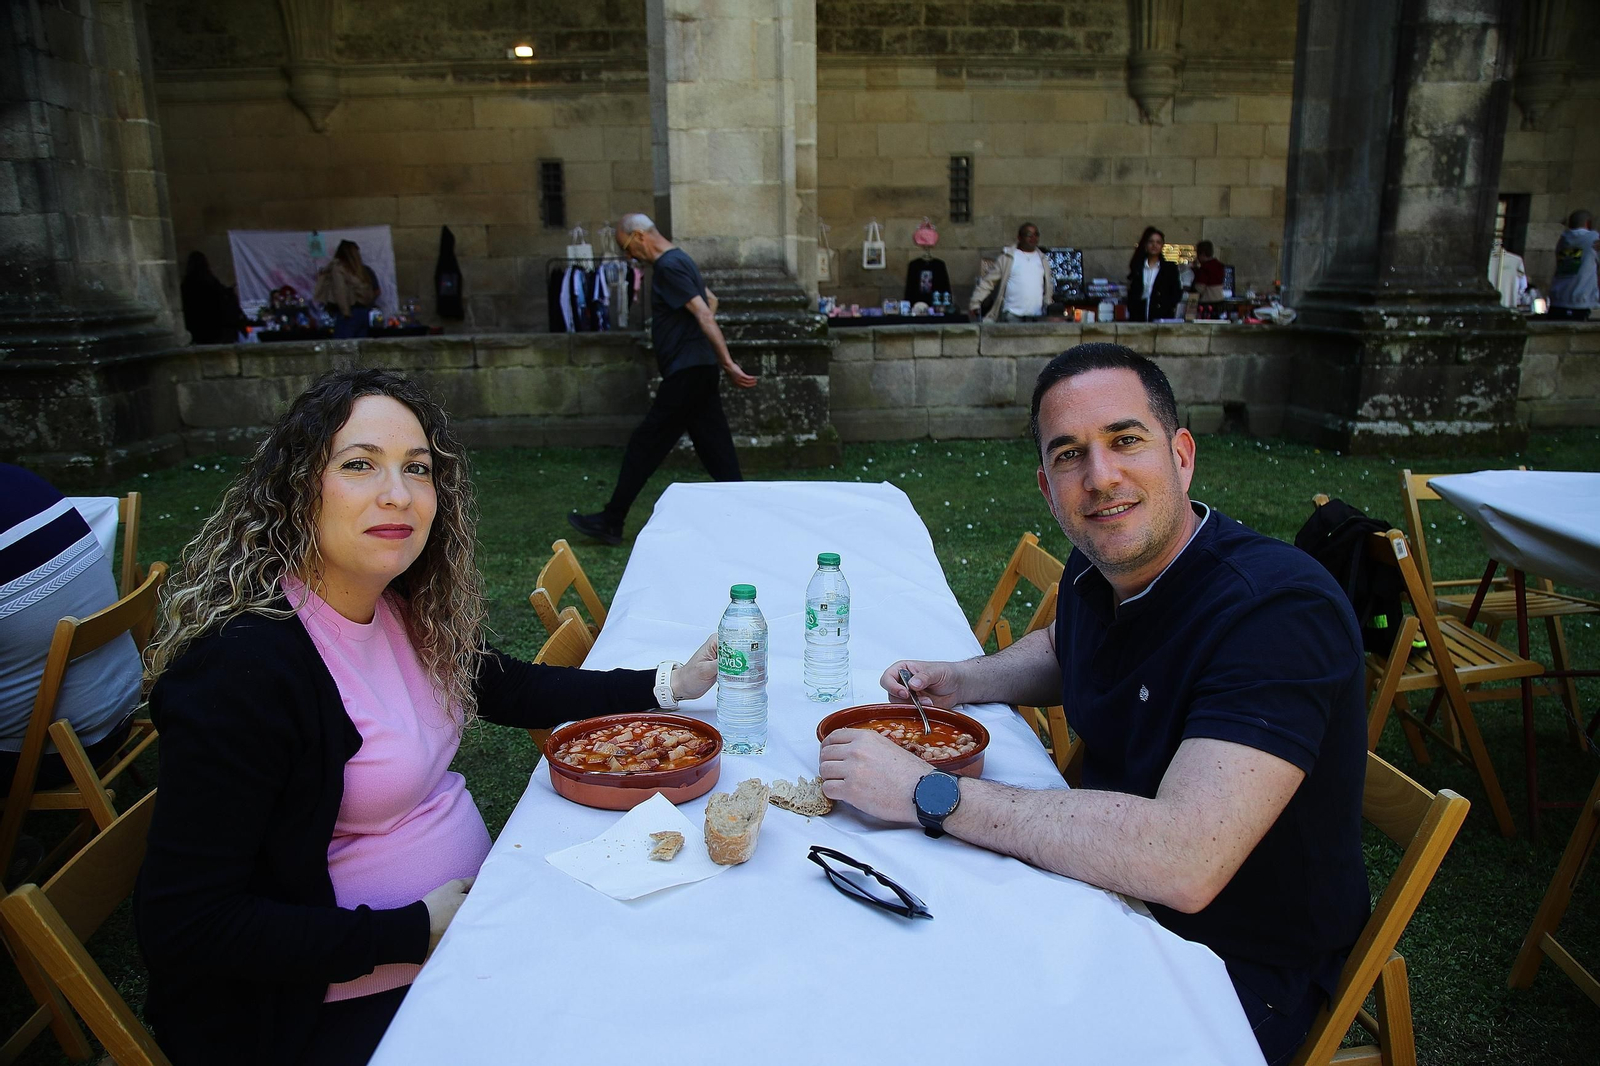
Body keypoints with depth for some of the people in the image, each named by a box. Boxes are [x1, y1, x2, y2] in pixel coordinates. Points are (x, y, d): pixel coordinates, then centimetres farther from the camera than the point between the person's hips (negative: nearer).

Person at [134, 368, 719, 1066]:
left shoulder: (404, 607, -2)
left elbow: (506, 688, 15)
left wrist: (667, 685, 7)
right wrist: (416, 932, -22)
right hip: (340, 1007, -7)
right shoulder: (242, 668, -26)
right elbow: (183, 927, -24)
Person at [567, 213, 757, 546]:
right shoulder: (678, 260, 18)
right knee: (715, 448, 8)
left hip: (686, 374, -10)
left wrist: (727, 363, -26)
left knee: (644, 446, -3)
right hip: (698, 370, 10)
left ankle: (610, 522, 5)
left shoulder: (669, 266, -14)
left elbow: (704, 314, -22)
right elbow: (711, 300, 29)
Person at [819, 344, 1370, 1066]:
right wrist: (959, 681, 1)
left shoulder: (1280, 607, -30)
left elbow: (1183, 863, -40)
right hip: (1110, 882, 7)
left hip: (1237, 961, -7)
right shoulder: (1097, 567, -4)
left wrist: (929, 794, -34)